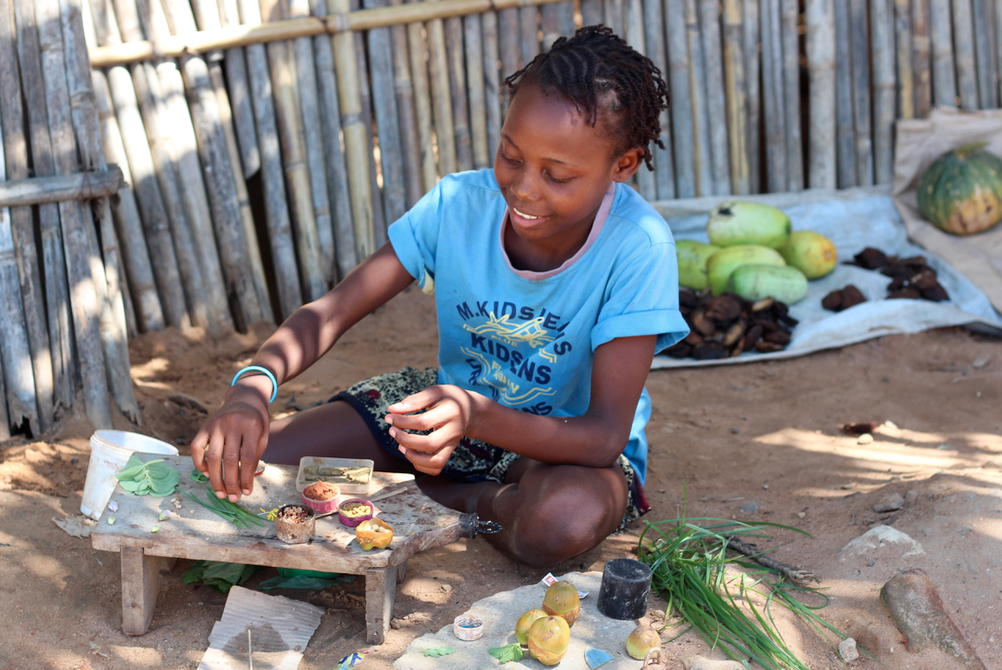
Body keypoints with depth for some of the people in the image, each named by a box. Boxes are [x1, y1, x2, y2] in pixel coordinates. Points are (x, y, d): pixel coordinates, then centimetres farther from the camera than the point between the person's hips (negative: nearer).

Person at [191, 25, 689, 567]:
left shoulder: (637, 248, -27)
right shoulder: (458, 203, -16)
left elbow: (606, 435, -29)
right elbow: (333, 311, -16)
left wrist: (476, 415, -47)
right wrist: (254, 385, -37)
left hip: (570, 441, -2)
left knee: (563, 518, -41)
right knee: (238, 463, -11)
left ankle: (421, 499, -9)